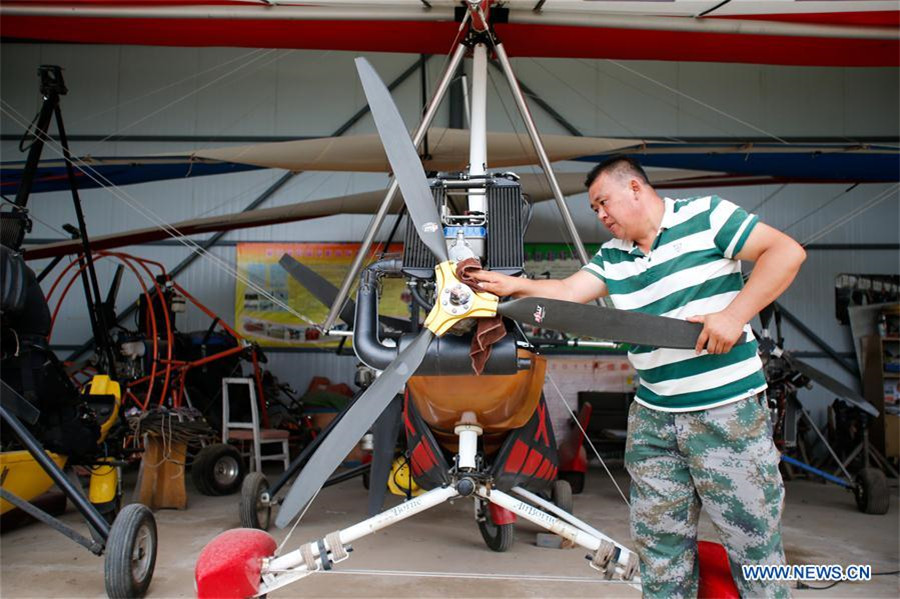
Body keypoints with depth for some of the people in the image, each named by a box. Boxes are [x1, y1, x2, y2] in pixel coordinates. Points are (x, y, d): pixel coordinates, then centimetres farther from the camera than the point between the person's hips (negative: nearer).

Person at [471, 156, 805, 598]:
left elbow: (786, 252, -9)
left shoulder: (706, 216, -5)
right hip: (653, 416, 6)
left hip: (728, 409, -5)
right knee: (660, 543, 12)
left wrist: (733, 315, -17)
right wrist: (514, 285, -11)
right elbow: (566, 292, 4)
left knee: (753, 543, 3)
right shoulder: (611, 257, 12)